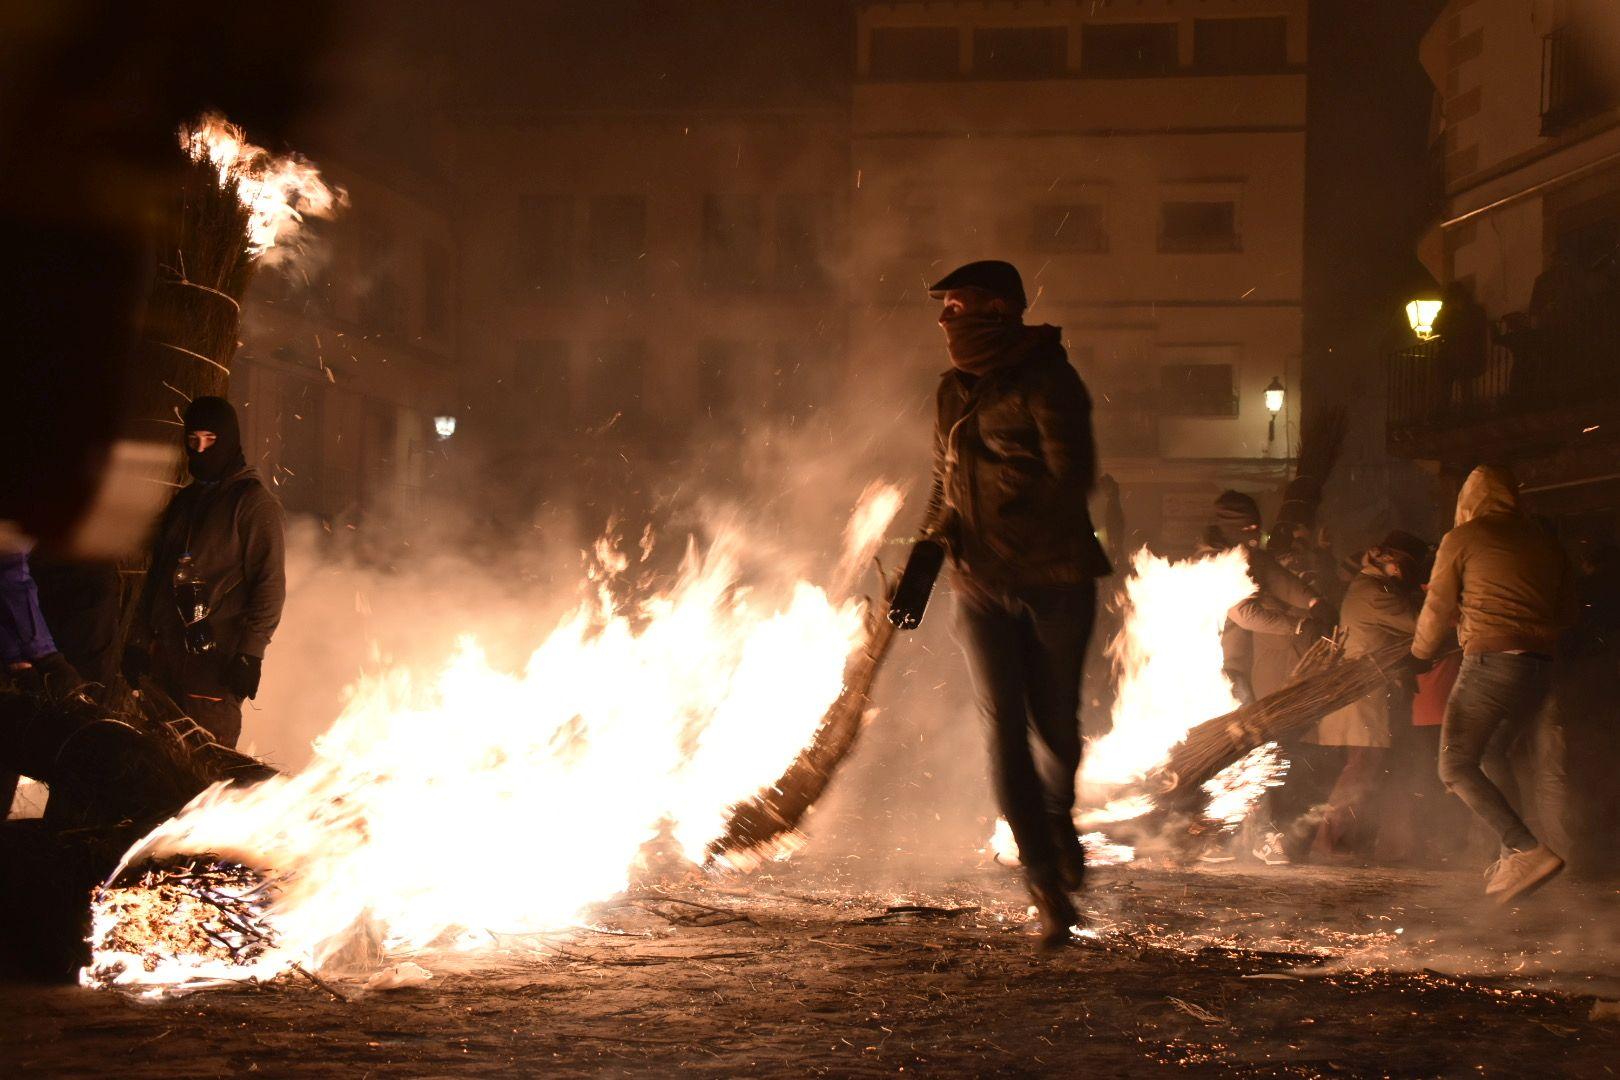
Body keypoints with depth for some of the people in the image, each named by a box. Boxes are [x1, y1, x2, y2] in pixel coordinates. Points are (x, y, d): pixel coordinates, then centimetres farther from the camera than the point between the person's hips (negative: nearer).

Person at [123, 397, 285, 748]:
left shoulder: (253, 501, -1)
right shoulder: (184, 501, 20)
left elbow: (269, 583, -8)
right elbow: (156, 573, 24)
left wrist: (251, 653, -15)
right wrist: (138, 639, 16)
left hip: (216, 658, -7)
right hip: (167, 652, 7)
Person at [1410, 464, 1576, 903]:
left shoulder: (1462, 538, 2)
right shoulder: (1544, 543, 15)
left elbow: (1438, 611, 6)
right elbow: (1566, 612, 18)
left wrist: (1419, 657, 24)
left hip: (1490, 661, -6)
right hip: (1540, 669, 6)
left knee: (1456, 767, -5)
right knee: (1488, 758, 18)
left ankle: (1527, 849, -21)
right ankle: (1513, 861, 8)